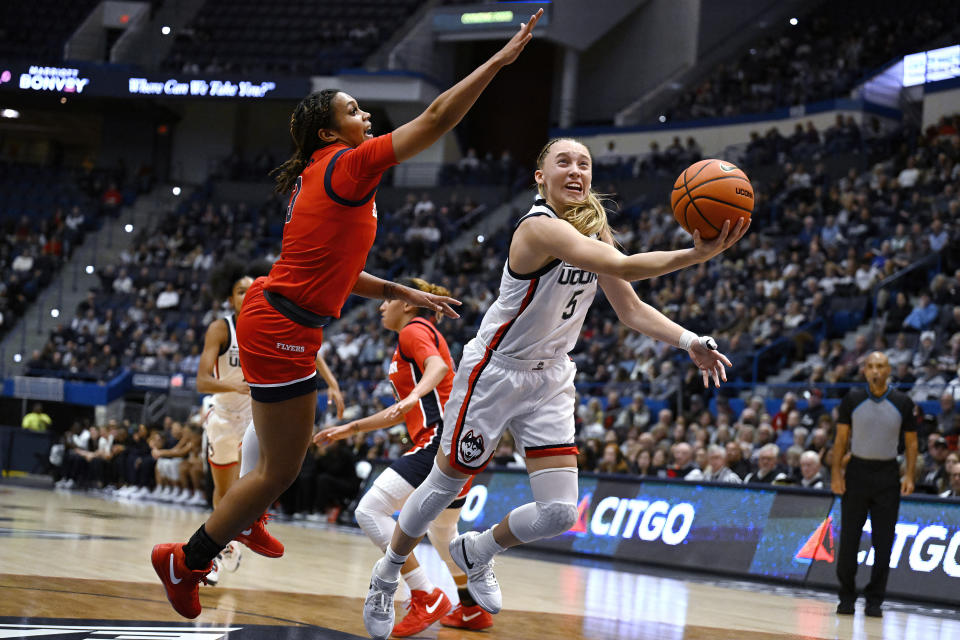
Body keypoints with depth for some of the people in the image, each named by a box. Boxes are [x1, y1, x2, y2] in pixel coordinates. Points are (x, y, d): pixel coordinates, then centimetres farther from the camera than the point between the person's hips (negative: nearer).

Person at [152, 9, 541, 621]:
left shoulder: (320, 177, 16)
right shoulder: (349, 166, -12)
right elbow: (436, 119, -16)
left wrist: (405, 294, 22)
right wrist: (500, 60, -12)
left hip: (271, 314, 10)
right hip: (284, 329, -10)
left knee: (277, 462, 21)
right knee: (280, 471, 0)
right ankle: (187, 561, 11)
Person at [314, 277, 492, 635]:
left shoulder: (414, 330, -1)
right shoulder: (425, 334, 28)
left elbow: (438, 367, -24)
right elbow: (402, 414, 32)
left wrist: (413, 397, -42)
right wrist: (348, 429, 32)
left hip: (440, 439, -10)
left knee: (371, 511, -16)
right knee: (442, 531, 27)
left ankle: (427, 598, -19)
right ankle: (472, 609, 34)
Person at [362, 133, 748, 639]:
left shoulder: (593, 233, 3)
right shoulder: (540, 227, -24)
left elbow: (632, 310, 4)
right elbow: (623, 267, -37)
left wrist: (689, 342, -11)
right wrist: (697, 254, -47)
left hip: (551, 380, 7)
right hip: (495, 371, -7)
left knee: (559, 512, -2)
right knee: (443, 487, 6)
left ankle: (475, 552, 28)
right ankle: (385, 577, 32)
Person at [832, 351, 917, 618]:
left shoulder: (903, 403, 0)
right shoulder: (852, 400, 0)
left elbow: (911, 441, 6)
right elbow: (841, 437, 2)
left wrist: (910, 475, -4)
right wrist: (836, 472, -6)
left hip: (888, 475, 0)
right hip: (857, 471, 0)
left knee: (883, 541, 0)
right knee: (849, 538, 0)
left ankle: (875, 600, 8)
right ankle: (847, 597, 10)